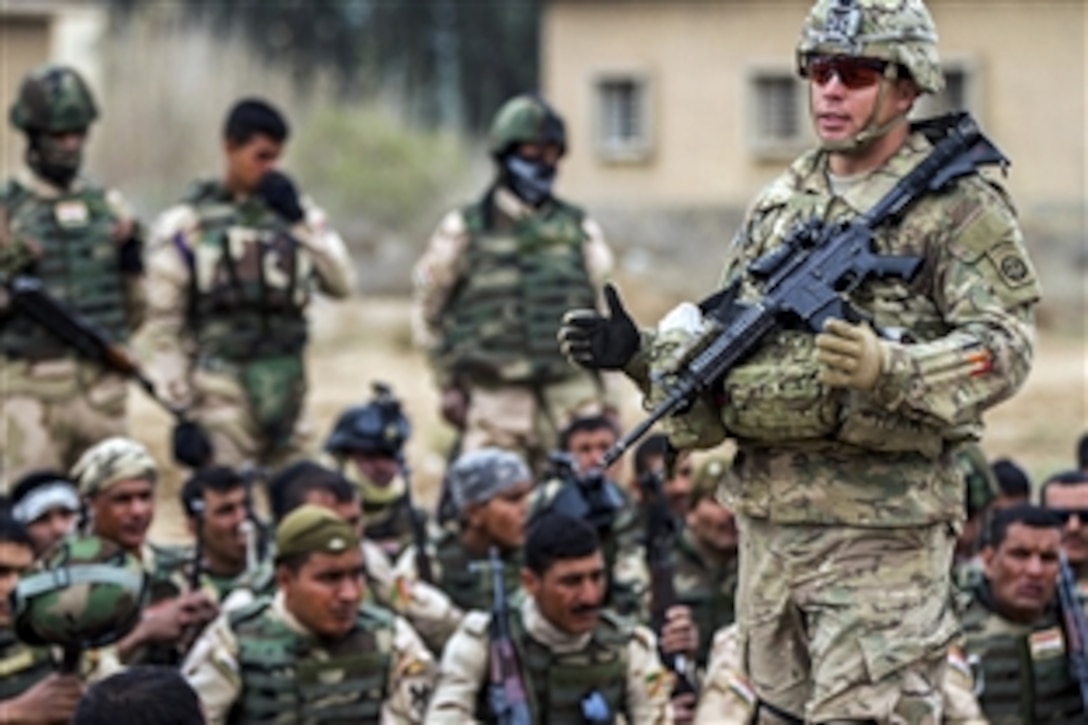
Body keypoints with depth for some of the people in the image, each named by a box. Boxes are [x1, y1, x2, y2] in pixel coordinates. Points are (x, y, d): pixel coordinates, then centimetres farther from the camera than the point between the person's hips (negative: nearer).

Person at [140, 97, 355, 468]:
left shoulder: (295, 212, 12)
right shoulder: (188, 224, -1)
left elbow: (342, 282, 4)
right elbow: (162, 322, -1)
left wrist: (300, 222, -7)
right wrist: (179, 407, -6)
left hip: (287, 382, 5)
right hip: (223, 384, -5)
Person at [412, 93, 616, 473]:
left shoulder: (579, 228, 13)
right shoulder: (466, 229, 5)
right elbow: (429, 310, 9)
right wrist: (448, 383, 4)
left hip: (572, 389, 2)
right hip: (496, 396, -2)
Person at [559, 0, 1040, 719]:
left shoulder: (959, 205, -5)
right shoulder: (779, 205, 16)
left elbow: (1003, 349, -14)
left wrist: (886, 368, -30)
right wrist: (639, 352, 4)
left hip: (882, 527, -7)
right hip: (770, 516, 7)